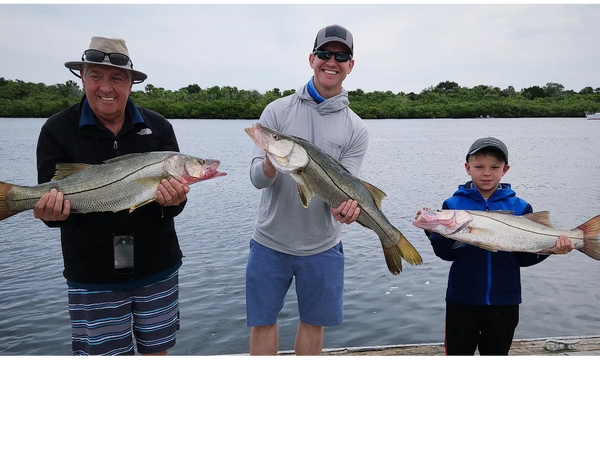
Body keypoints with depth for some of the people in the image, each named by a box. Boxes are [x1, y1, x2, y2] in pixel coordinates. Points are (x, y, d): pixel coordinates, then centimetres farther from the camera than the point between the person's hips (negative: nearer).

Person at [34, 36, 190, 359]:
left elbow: (177, 196, -2)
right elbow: (50, 207, -5)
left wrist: (174, 199, -25)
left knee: (156, 352, 16)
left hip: (158, 270, 2)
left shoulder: (158, 128, 0)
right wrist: (53, 210, -27)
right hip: (93, 278, -1)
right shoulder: (57, 130, -3)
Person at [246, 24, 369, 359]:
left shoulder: (356, 129, -1)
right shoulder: (278, 110, -2)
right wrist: (269, 166, -33)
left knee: (314, 322, 14)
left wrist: (346, 205, -30)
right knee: (262, 321, 10)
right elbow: (257, 178, -8)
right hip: (270, 242, 0)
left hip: (322, 246, 1)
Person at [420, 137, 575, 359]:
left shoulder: (520, 208, -1)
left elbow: (523, 258, 0)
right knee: (458, 354, 14)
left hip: (504, 300, 1)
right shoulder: (453, 204, -4)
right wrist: (434, 232, -23)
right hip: (462, 298, -1)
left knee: (497, 354, 19)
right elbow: (447, 254, -6)